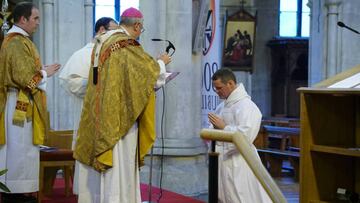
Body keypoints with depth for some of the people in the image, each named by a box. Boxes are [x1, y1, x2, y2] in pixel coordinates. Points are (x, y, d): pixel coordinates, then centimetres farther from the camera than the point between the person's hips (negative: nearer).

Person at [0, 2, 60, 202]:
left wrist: (41, 72, 11)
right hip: (20, 104, -11)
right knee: (19, 149, -6)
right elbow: (25, 77, -21)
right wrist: (45, 73, -7)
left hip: (21, 103, 11)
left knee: (18, 149, 11)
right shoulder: (17, 42, -16)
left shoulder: (17, 39, 16)